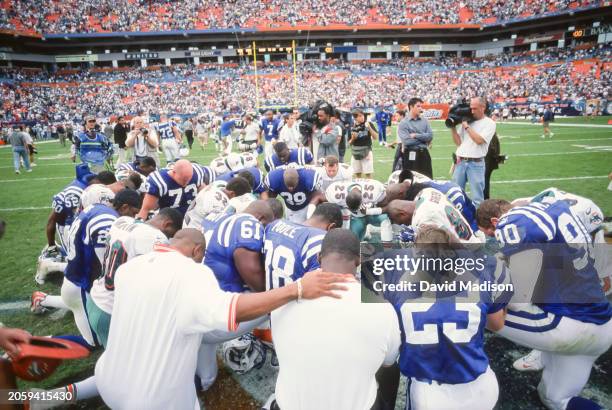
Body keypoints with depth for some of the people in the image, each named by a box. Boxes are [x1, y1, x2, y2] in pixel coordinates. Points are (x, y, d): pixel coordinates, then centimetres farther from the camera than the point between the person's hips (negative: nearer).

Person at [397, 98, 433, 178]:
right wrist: (423, 138, -6)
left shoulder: (424, 121, 10)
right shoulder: (403, 123, -5)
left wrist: (416, 135, -12)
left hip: (424, 154, 4)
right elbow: (406, 141, -17)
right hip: (410, 155, -4)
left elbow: (430, 135, -2)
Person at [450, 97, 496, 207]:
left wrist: (467, 126, -9)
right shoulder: (466, 120, 13)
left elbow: (479, 140, -15)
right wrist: (453, 127, 1)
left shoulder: (489, 123, 0)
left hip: (476, 164, -5)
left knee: (477, 197, -1)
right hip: (460, 162, 5)